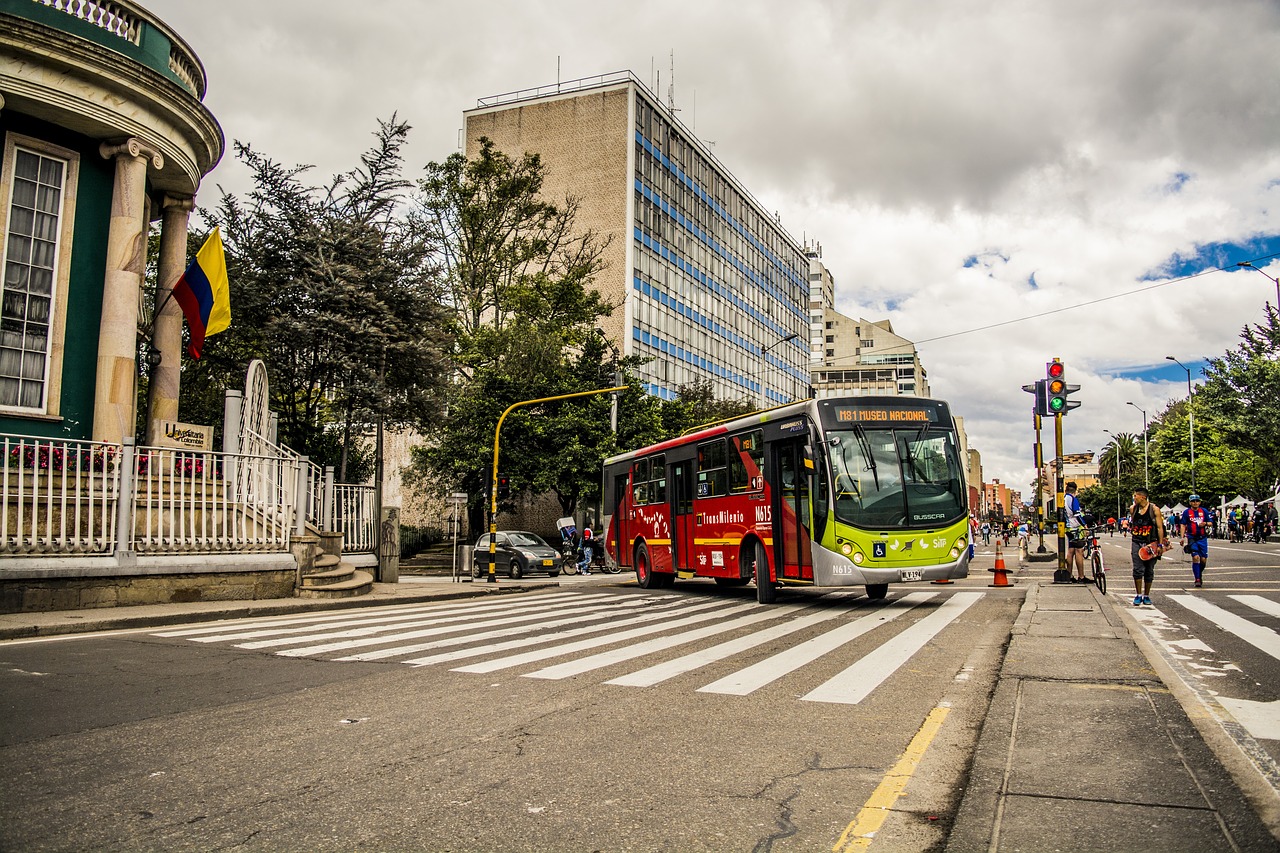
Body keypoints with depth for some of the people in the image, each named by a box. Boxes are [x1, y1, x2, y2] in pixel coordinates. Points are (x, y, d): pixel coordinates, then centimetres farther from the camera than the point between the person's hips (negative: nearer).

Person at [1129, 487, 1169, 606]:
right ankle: (1138, 595, -1)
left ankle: (1146, 596, 17)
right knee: (1138, 569, -7)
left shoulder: (1154, 510, -5)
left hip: (1151, 543, -2)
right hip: (1136, 542, 2)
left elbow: (1160, 527, -4)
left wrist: (1160, 544, -8)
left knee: (1149, 571, 6)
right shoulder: (1132, 509, 6)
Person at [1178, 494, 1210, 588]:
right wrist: (1182, 537, -8)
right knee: (1196, 557, -14)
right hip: (1192, 538, -2)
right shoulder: (1186, 512, 2)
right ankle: (1197, 579, -6)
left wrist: (1205, 523, -12)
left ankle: (1200, 574, 29)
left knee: (1203, 559, 1)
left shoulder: (1204, 511, 8)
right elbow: (1182, 525, 1)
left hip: (1202, 538, 2)